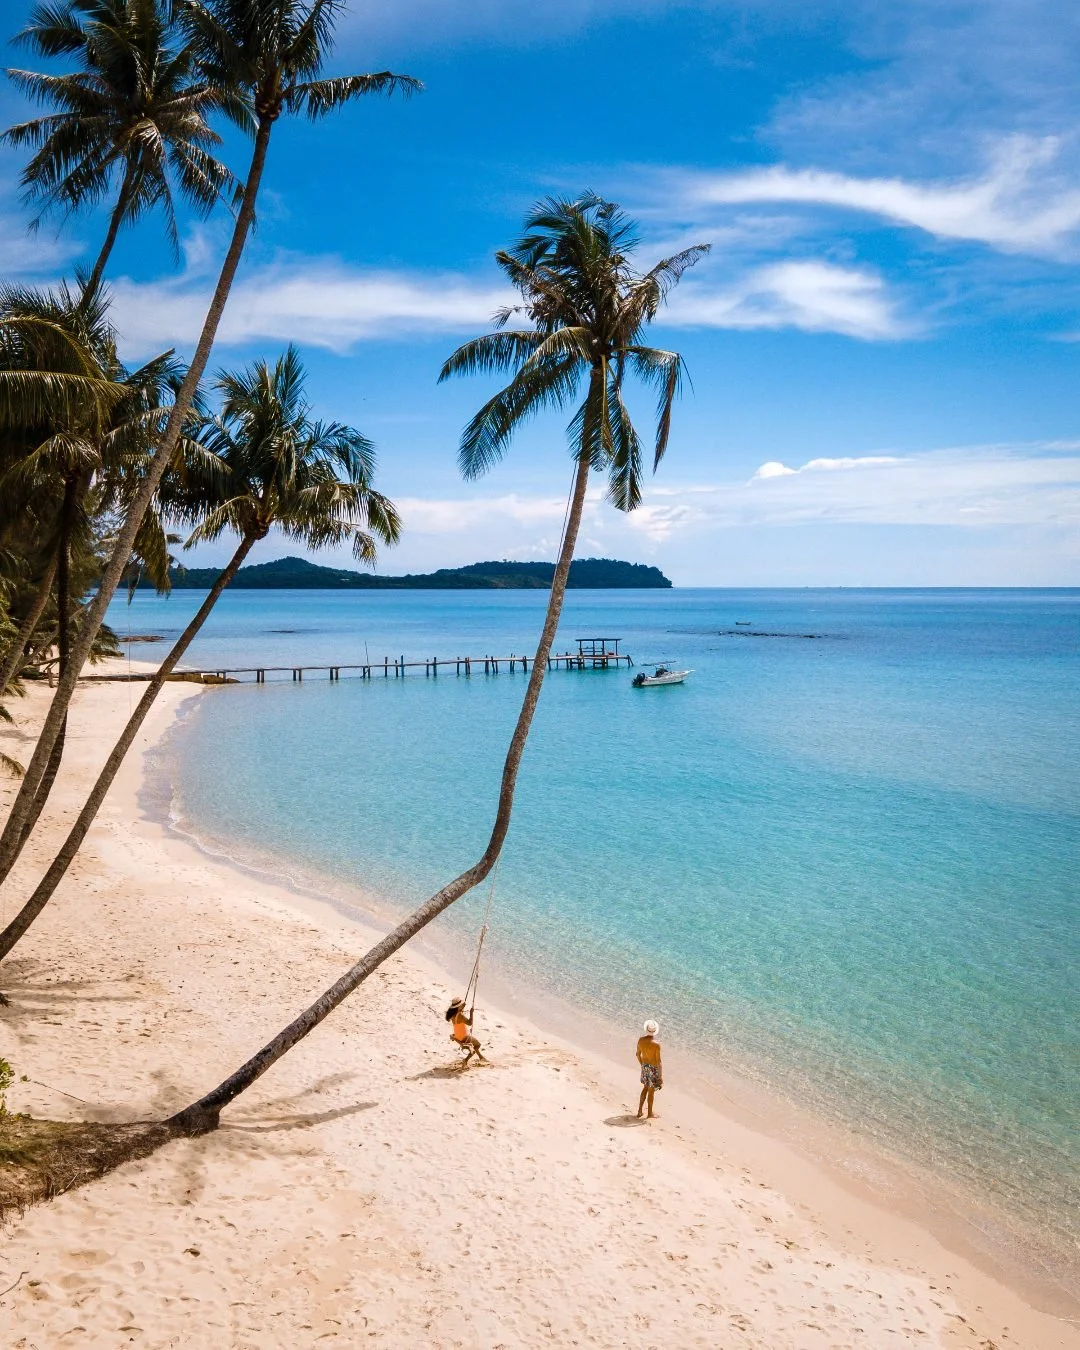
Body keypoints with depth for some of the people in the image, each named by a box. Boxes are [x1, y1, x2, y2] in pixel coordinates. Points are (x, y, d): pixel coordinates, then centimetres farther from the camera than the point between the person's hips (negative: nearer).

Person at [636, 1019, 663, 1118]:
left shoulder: (641, 1040, -10)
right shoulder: (656, 1044, -26)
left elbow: (638, 1054, 3)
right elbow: (658, 1060, -21)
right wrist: (661, 1075, -11)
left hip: (644, 1066, 5)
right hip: (654, 1068, -5)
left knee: (645, 1087, 25)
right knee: (651, 1091, 11)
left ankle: (640, 1110, 29)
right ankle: (650, 1113, 28)